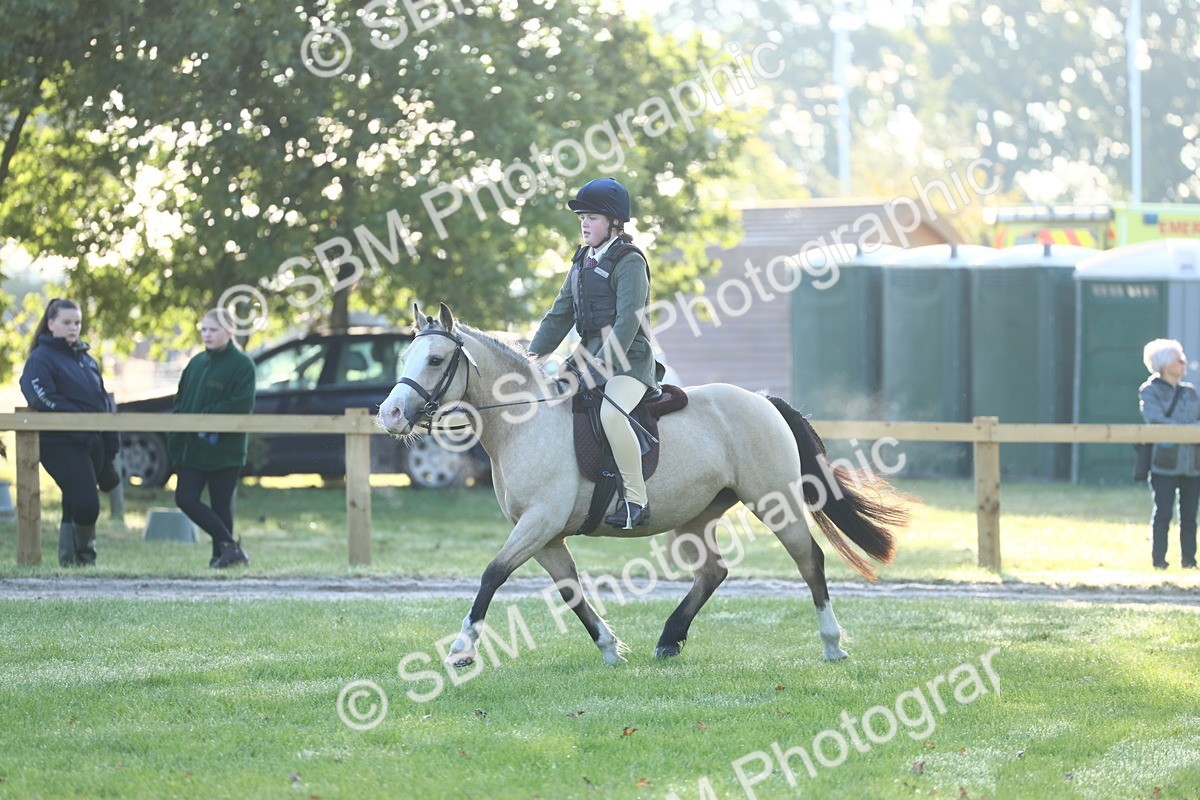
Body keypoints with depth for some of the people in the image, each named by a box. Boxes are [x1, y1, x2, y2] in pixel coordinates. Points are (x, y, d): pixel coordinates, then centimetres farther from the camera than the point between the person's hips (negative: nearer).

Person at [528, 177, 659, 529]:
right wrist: (535, 353, 9)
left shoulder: (629, 262, -9)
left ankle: (636, 499, -28)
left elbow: (629, 318, -20)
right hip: (589, 353, 9)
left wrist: (607, 360, -30)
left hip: (629, 357, -9)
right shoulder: (582, 262, 16)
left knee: (611, 412, -35)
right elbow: (560, 314, 20)